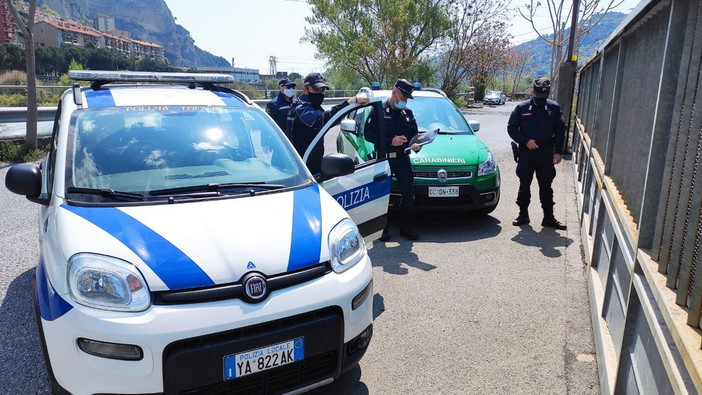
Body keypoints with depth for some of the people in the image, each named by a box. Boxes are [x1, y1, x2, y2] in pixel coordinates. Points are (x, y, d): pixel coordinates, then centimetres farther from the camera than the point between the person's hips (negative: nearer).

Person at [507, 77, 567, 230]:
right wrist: (526, 141, -11)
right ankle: (523, 214, 21)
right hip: (526, 153, 0)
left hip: (546, 154, 1)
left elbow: (560, 131, 6)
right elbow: (511, 128, 2)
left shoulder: (554, 108, 2)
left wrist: (558, 152, -1)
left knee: (546, 187, 7)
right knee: (524, 186, 9)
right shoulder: (522, 108, -1)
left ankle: (548, 218, 15)